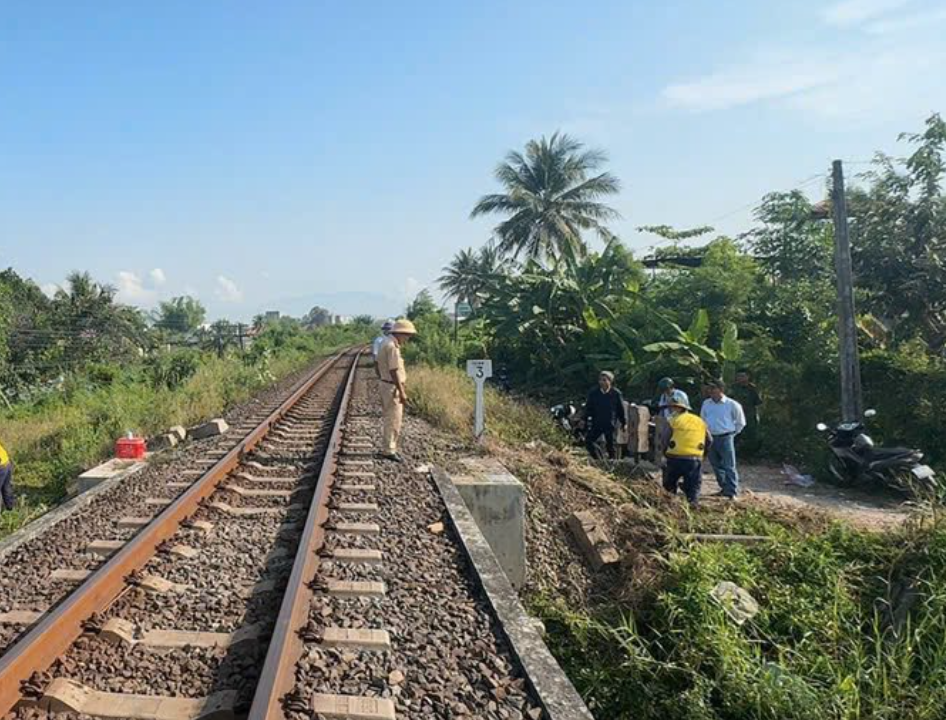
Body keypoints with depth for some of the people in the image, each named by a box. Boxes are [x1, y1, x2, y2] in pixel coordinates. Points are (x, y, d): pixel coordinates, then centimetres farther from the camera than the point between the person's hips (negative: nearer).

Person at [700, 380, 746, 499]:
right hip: (711, 439, 5)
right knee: (716, 466, 12)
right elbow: (703, 419, 22)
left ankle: (732, 493, -4)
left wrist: (732, 433, 4)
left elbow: (741, 422, 6)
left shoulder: (731, 404, -6)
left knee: (729, 466, -6)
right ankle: (724, 488, 26)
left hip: (725, 438, -5)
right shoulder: (706, 404, 7)